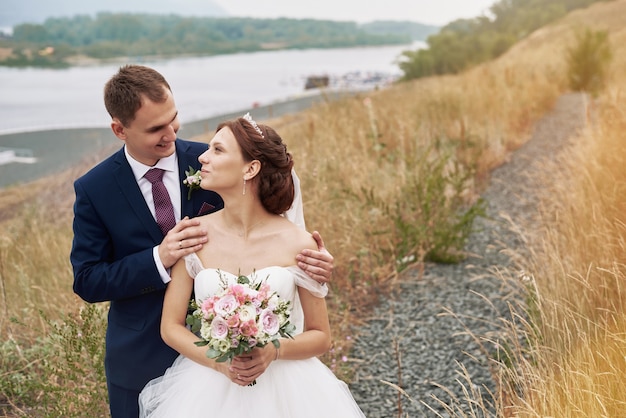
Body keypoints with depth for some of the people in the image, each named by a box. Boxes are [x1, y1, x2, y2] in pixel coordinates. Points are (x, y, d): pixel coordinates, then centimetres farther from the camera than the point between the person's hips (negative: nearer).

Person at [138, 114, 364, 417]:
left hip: (283, 389, -1)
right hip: (210, 386, 1)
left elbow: (320, 337, -2)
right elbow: (171, 326, -2)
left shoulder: (298, 244, -12)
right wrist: (221, 362, -17)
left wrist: (273, 352, -19)